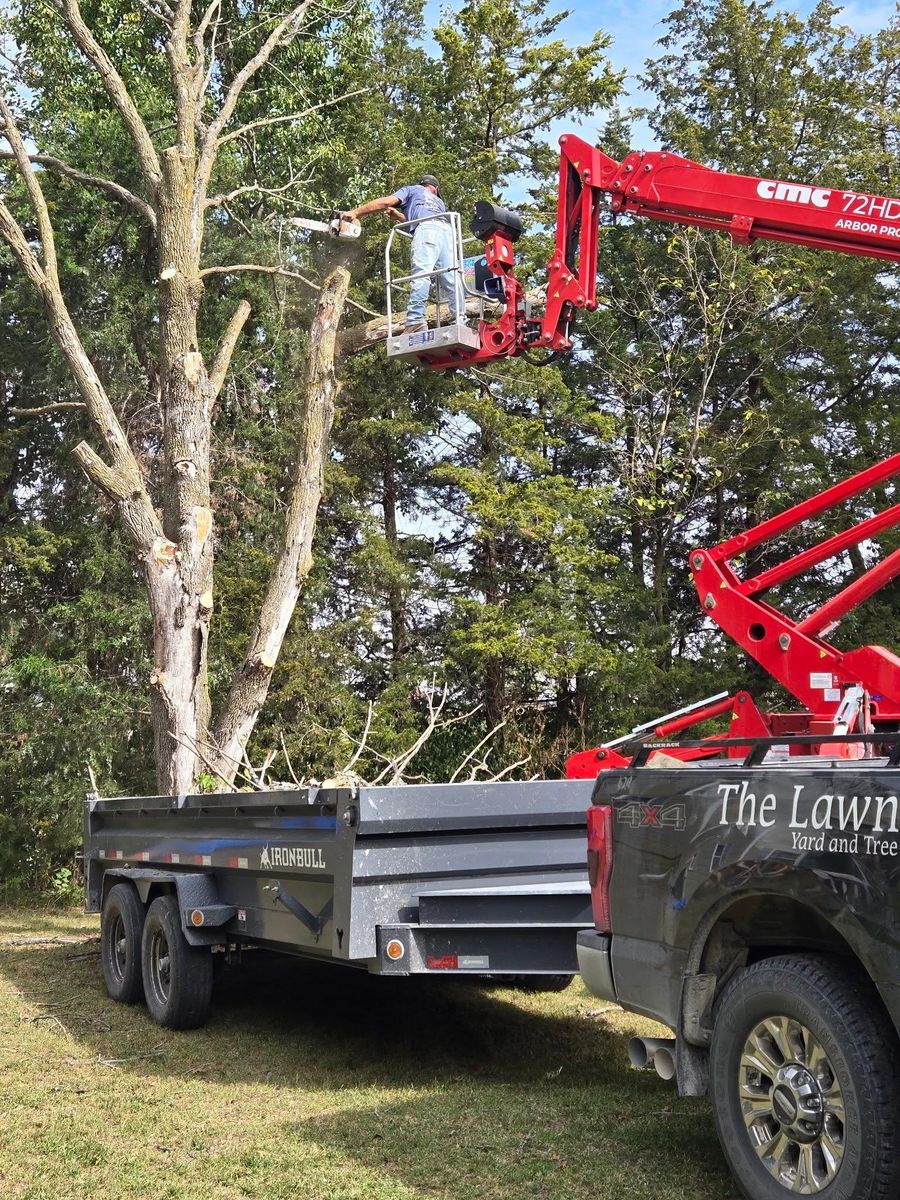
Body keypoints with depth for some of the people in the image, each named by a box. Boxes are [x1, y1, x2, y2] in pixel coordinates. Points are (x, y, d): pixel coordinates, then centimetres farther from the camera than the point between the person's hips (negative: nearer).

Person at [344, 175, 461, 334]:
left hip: (427, 230, -5)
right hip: (447, 231, 5)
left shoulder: (413, 189, 30)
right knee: (451, 279, -2)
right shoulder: (439, 202, 43)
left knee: (421, 276, -21)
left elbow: (386, 202, 17)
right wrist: (399, 215, 39)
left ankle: (415, 321, -34)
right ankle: (460, 320, -14)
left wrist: (356, 212, 19)